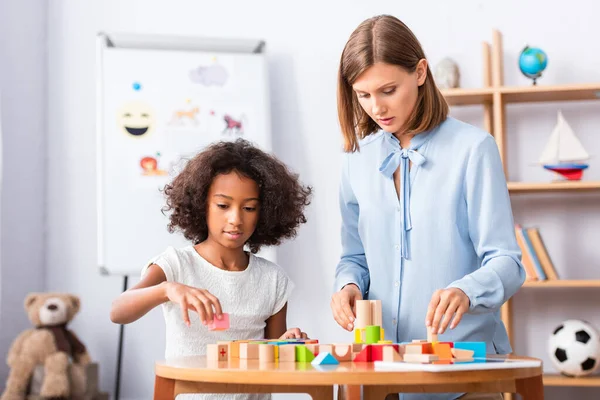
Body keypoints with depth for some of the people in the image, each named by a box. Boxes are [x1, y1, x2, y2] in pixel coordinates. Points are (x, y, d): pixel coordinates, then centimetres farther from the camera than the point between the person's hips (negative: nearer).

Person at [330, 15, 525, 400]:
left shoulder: (472, 148, -9)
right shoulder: (359, 158, 5)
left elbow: (505, 262, -11)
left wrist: (465, 292, -31)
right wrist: (349, 285, -8)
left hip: (461, 354, -4)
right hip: (381, 358, 4)